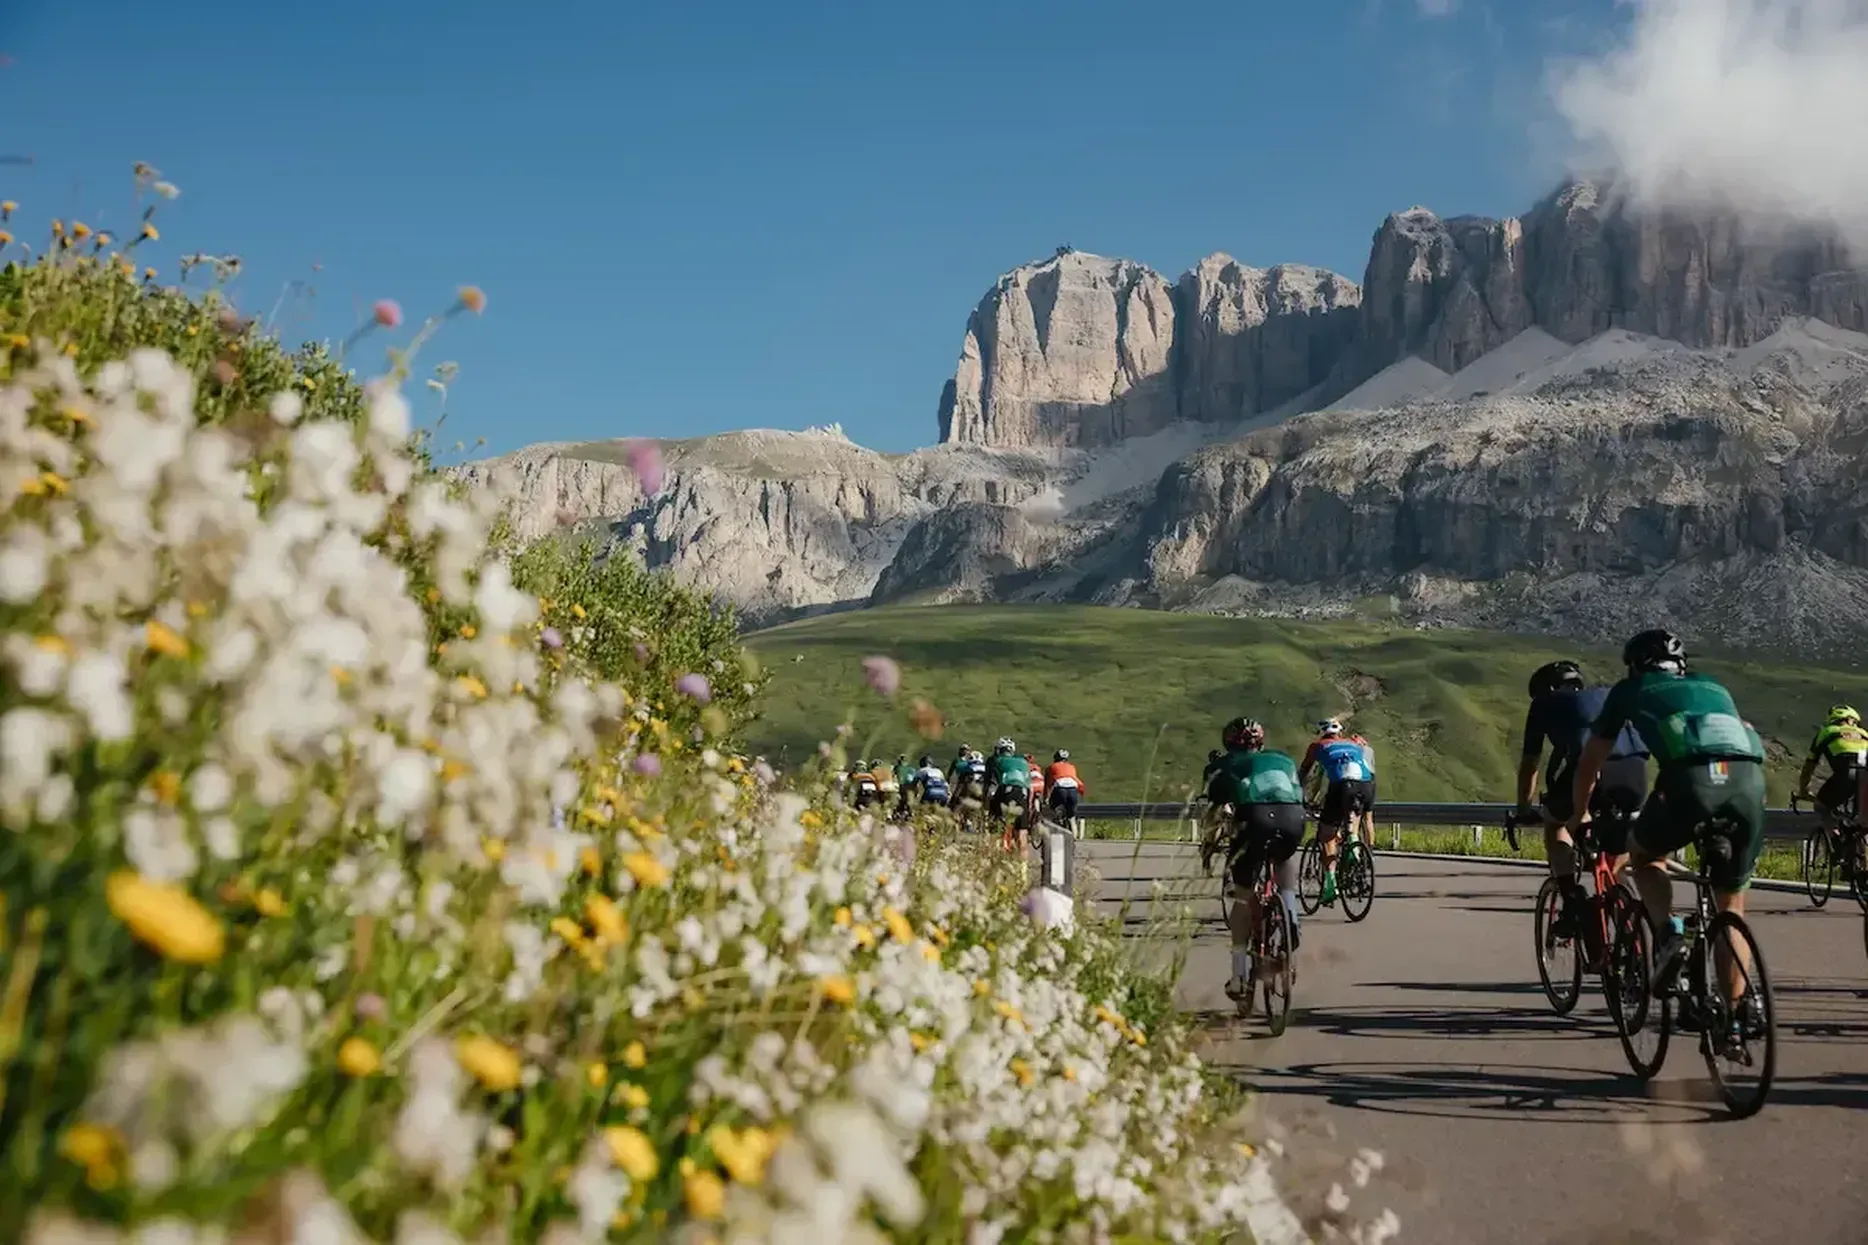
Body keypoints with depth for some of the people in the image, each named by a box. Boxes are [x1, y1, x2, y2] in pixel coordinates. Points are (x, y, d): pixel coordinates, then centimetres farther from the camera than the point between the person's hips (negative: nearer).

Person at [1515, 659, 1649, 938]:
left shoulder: (1545, 704, 28)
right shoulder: (1608, 695, 38)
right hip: (1634, 769, 3)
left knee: (1555, 823, 25)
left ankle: (1572, 899, 10)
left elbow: (1529, 765, 33)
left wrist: (1523, 810, 47)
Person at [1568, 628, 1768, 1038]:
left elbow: (1589, 763, 35)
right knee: (1731, 905, 18)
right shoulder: (1713, 688, 37)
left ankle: (1668, 933, 1)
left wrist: (1577, 816, 49)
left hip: (1690, 776, -3)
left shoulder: (1630, 691, 28)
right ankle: (1741, 1006, 11)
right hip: (1750, 777, 3)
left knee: (1644, 854, 26)